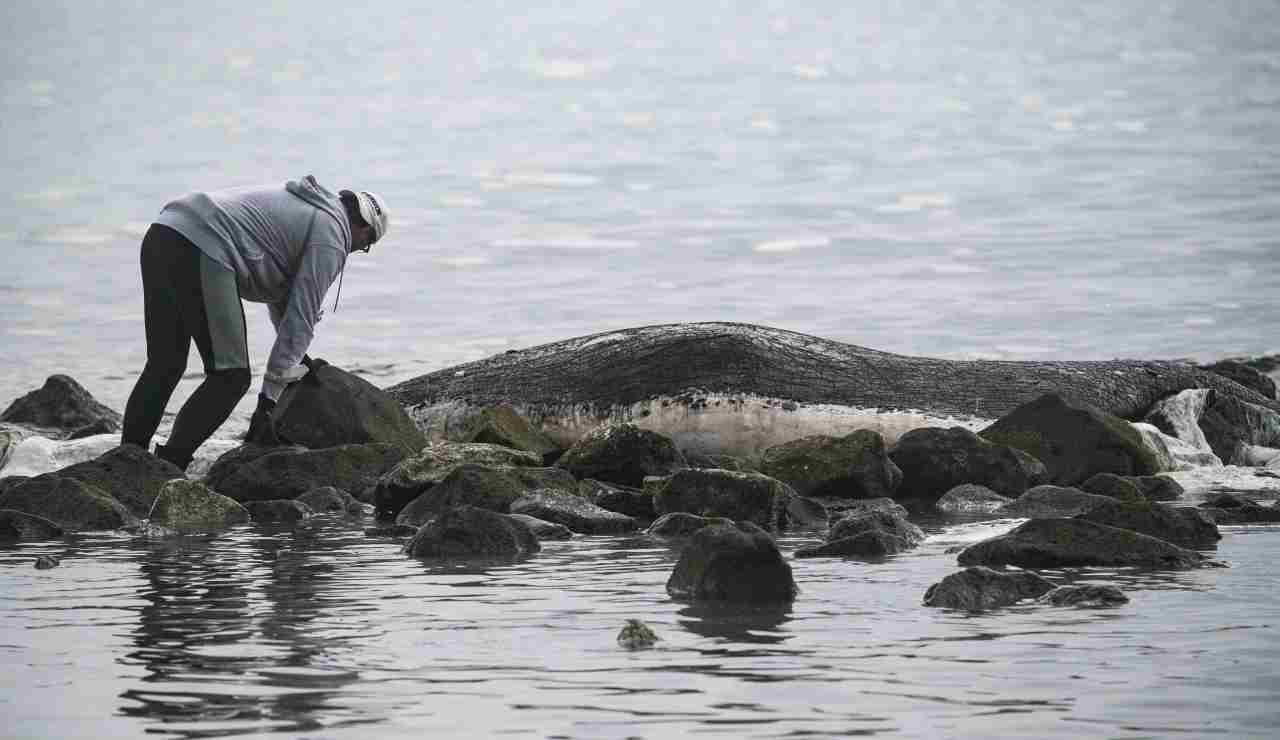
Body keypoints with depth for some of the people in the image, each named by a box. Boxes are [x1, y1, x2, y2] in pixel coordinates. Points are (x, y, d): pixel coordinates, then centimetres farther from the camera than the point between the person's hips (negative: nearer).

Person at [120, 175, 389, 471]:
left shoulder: (301, 204, 32)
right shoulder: (330, 238, 5)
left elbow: (280, 292, 44)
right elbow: (301, 316, 0)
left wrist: (297, 357, 52)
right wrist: (268, 400, 1)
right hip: (203, 250, -9)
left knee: (165, 365, 17)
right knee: (230, 376, -3)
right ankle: (169, 465, -8)